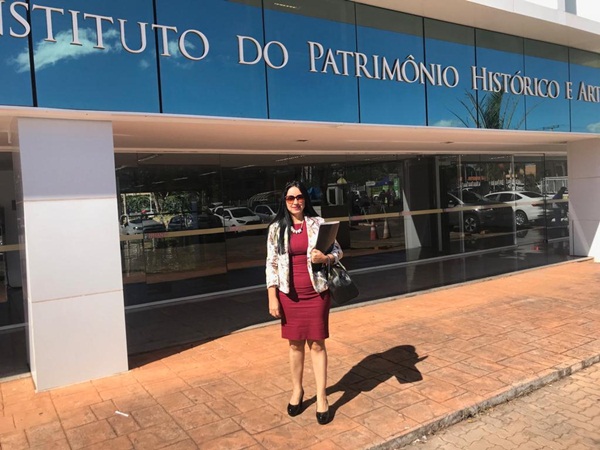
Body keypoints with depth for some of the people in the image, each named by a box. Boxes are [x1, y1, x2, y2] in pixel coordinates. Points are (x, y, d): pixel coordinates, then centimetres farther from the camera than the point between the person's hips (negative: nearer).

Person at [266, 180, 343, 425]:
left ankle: (322, 397, 15)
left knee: (317, 344, 4)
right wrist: (272, 298, -3)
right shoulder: (276, 228, 0)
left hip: (316, 292, -1)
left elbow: (338, 251, 5)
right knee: (295, 344, 13)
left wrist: (325, 258, -18)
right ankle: (297, 390, 31)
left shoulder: (318, 223, -1)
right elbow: (271, 264, 1)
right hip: (289, 294, 1)